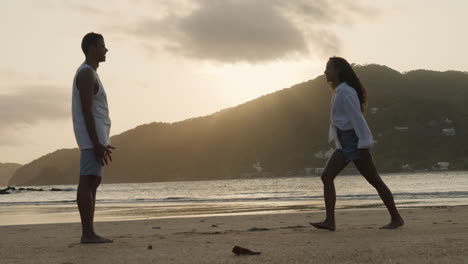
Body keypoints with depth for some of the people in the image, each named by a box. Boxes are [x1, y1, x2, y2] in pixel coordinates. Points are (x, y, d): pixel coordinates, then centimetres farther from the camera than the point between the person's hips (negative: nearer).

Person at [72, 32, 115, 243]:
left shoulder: (90, 74, 23)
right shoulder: (86, 73, -10)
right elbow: (86, 111, -18)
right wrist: (96, 143, -23)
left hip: (95, 138, 11)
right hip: (93, 137, -11)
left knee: (93, 183, 8)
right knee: (87, 182, -11)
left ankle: (89, 233, 9)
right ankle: (87, 233, -12)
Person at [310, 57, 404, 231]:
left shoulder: (345, 92, -14)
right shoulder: (338, 92, 17)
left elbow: (358, 118, -19)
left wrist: (364, 146, -22)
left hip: (355, 141, -10)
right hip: (344, 143, 10)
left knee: (374, 181, -2)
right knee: (326, 176, -4)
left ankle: (396, 218, 9)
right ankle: (330, 221, -11)